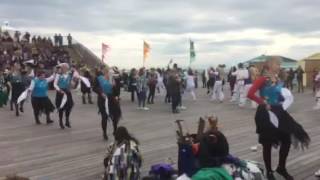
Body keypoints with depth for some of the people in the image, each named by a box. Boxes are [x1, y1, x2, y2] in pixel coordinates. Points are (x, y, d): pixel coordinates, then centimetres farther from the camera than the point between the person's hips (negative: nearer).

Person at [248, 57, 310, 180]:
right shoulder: (263, 79, -17)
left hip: (278, 112, 8)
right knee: (268, 144, 5)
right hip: (266, 114, -7)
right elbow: (250, 94, -25)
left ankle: (281, 168, 29)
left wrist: (284, 99, 2)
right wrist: (263, 103, -18)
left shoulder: (277, 79, 6)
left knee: (287, 140, 10)